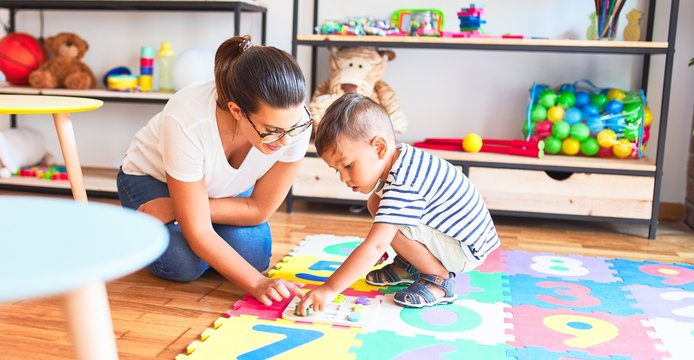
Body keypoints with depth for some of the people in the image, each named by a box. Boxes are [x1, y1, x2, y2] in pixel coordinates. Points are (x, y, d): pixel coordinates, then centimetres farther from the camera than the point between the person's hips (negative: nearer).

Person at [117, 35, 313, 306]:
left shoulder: (294, 119, -33)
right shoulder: (187, 121, -42)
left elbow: (260, 209, -21)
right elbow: (198, 233, -32)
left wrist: (175, 209, -27)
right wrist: (258, 283, -40)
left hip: (223, 186, 4)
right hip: (151, 177, -3)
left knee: (252, 254, -18)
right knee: (185, 264, -25)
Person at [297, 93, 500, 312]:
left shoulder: (403, 186, -33)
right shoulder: (401, 158, -3)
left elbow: (374, 247, -38)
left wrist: (330, 289, -36)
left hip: (467, 251, -9)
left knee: (394, 228, -30)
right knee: (376, 203, 4)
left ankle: (440, 279, -9)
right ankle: (407, 266, 14)